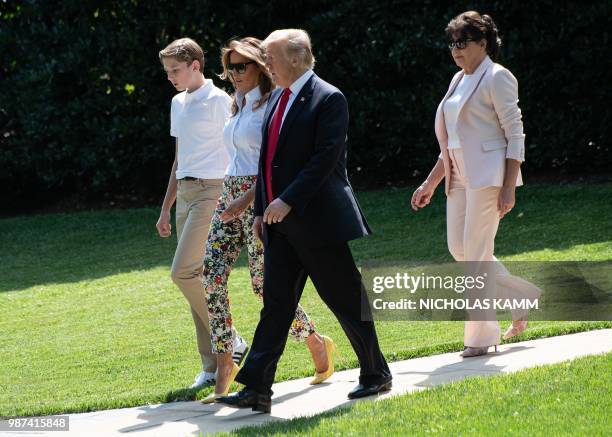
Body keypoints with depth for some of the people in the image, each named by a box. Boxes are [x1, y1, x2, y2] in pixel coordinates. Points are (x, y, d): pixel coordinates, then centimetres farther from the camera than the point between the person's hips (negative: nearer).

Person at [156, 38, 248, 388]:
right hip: (185, 194, 8)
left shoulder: (218, 101, -7)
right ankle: (213, 365, 7)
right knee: (198, 278, 5)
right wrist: (166, 209, 23)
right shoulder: (178, 104, 18)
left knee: (184, 272, -17)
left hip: (212, 191, -8)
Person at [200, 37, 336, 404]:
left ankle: (317, 343, 17)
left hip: (258, 199, -8)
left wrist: (247, 199, -22)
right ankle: (224, 363, -3)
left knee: (265, 283, -4)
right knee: (212, 277, -6)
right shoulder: (239, 105, 17)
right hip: (231, 197, 8)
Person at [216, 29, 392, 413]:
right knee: (275, 302, 2)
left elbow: (326, 158, -20)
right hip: (281, 222, 8)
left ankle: (377, 374, 17)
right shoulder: (277, 99, 14)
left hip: (319, 220, -8)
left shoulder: (328, 99, -12)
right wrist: (262, 209, 14)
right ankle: (257, 389, -3)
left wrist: (288, 201, -22)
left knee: (347, 300, 2)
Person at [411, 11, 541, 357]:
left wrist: (509, 187, -18)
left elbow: (515, 135, -12)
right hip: (460, 176, 9)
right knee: (459, 248, 5)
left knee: (476, 252, -9)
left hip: (489, 174, -9)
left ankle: (482, 336, -2)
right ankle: (525, 297, 20)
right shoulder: (460, 81, 17)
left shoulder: (497, 78, -7)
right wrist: (431, 183, 19)